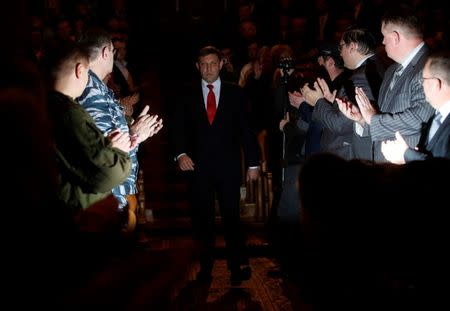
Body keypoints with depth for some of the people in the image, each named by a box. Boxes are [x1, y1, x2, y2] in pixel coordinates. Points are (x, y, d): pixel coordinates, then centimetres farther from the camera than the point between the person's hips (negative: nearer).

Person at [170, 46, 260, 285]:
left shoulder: (235, 93, 6)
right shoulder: (188, 96, 7)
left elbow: (246, 129, 5)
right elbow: (178, 128, 4)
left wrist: (253, 163, 2)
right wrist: (181, 154, -13)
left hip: (228, 165, -1)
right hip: (198, 165, 1)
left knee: (231, 215, -3)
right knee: (202, 218, 6)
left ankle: (238, 265, 6)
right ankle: (205, 267, 15)